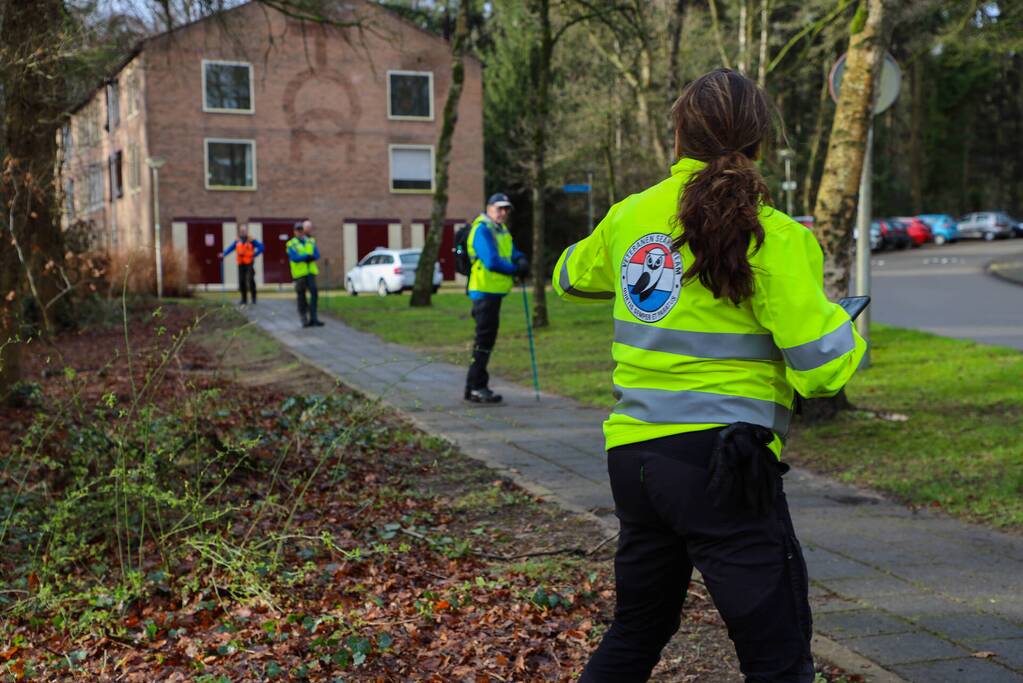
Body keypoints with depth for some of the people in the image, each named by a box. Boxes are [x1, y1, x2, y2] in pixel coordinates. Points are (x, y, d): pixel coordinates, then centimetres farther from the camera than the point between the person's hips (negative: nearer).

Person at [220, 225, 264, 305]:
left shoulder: (252, 240, -2)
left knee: (250, 280, -10)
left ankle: (254, 297, 4)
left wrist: (254, 255, -10)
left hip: (249, 264, -4)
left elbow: (261, 247, -5)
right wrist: (224, 254, -11)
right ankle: (244, 299, 8)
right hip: (241, 264, 4)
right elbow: (230, 248, 4)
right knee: (242, 281, 0)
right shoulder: (237, 241, 11)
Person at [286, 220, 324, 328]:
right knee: (301, 297, 2)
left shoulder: (311, 241, 12)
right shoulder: (291, 244, 0)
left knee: (314, 293, -7)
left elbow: (317, 255, 2)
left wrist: (302, 257, -13)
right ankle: (304, 319, 9)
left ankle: (313, 318, -5)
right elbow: (294, 257, -14)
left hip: (310, 272, 3)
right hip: (299, 273, -3)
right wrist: (307, 256, -16)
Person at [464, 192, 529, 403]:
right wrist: (515, 270, -12)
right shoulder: (482, 230, -14)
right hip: (484, 290, -10)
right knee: (484, 339, -8)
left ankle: (475, 386, 20)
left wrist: (521, 260, -6)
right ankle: (476, 388, -4)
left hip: (495, 291, 10)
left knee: (487, 338, 13)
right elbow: (492, 262, -24)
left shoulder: (501, 230, 18)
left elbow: (513, 252, 18)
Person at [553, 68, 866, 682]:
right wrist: (839, 323, 7)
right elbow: (822, 368, -13)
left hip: (632, 454, 6)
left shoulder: (630, 216, 5)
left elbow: (571, 277, 25)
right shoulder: (772, 237, -10)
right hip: (722, 466, -6)